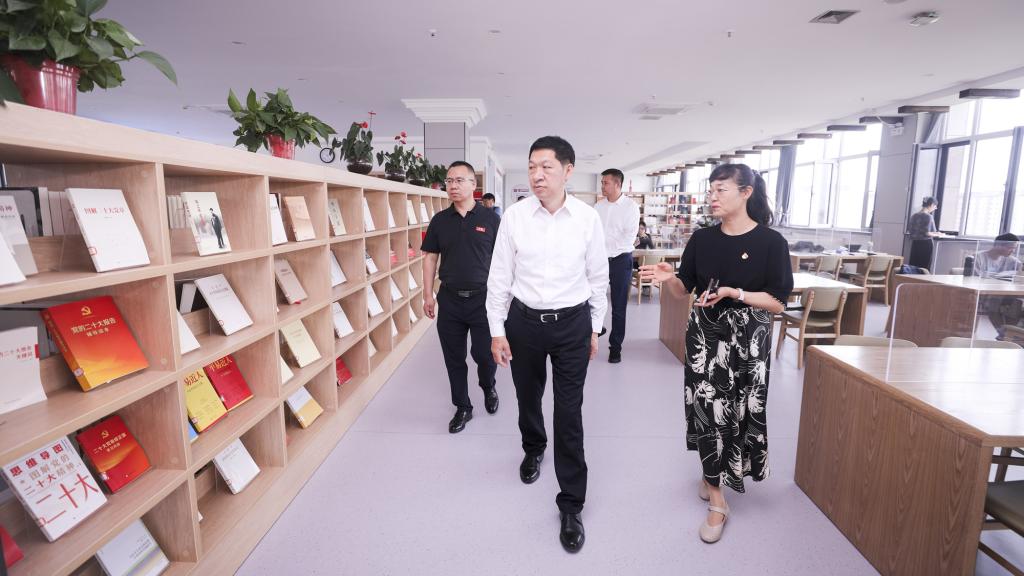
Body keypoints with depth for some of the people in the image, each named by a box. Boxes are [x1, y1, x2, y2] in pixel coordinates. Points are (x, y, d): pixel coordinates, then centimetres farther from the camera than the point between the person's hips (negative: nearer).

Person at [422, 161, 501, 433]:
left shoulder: (490, 218, -3)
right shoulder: (440, 220, 5)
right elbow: (429, 257, 8)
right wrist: (428, 295, 4)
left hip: (483, 298, -2)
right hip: (449, 299, 3)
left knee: (485, 354, 3)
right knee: (454, 358, 9)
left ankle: (488, 387, 36)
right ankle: (462, 407, 27)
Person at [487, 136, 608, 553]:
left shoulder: (588, 218, -7)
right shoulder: (514, 215, -7)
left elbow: (598, 277, 3)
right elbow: (499, 276, -2)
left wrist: (594, 328, 8)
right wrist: (496, 330, -1)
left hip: (572, 323, -1)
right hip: (524, 320, 1)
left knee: (569, 414, 3)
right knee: (527, 399, 21)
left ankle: (571, 505, 20)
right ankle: (533, 449, 55)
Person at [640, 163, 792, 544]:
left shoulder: (770, 242, -8)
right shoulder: (702, 239, 2)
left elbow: (778, 302, -9)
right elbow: (684, 290, 4)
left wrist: (734, 292, -21)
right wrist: (668, 279, -17)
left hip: (747, 340, -2)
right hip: (704, 335, 2)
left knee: (739, 410, 5)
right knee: (707, 408, 2)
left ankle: (715, 478, 35)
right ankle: (717, 498, 18)